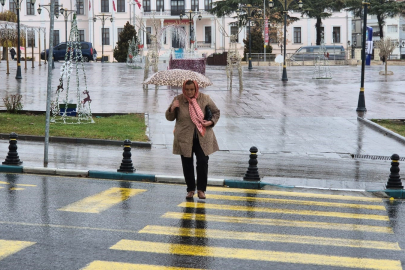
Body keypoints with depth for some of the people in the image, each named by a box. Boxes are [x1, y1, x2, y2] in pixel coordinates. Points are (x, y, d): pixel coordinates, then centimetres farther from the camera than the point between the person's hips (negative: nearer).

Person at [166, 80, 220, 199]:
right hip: (184, 138, 1)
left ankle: (201, 189, 8)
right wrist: (172, 109, -13)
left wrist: (211, 122, -6)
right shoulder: (178, 100, 2)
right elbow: (169, 118, 8)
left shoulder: (205, 99, 1)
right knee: (187, 165, 4)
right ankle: (190, 189, 18)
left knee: (203, 163, -6)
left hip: (202, 138, 0)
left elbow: (216, 112, 14)